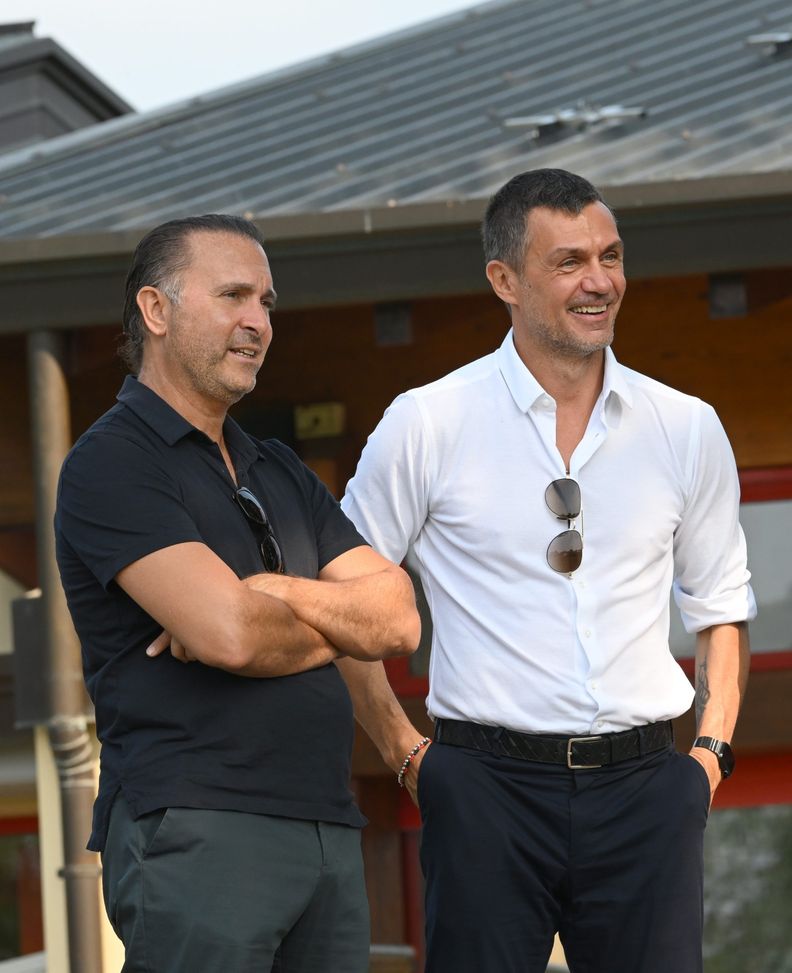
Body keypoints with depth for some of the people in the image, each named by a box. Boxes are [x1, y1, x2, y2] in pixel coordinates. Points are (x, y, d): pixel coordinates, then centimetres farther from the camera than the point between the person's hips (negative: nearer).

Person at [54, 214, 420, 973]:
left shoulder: (278, 474, 21)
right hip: (196, 830, -7)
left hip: (327, 824, 7)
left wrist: (271, 595, -9)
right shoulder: (112, 463, -5)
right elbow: (229, 634, -17)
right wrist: (328, 631, 3)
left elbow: (398, 619, 9)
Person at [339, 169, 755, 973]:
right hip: (490, 785, -2)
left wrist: (714, 746, 7)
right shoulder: (427, 426, -1)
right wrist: (405, 754, 3)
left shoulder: (686, 430, 8)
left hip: (642, 785, 2)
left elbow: (719, 604, 19)